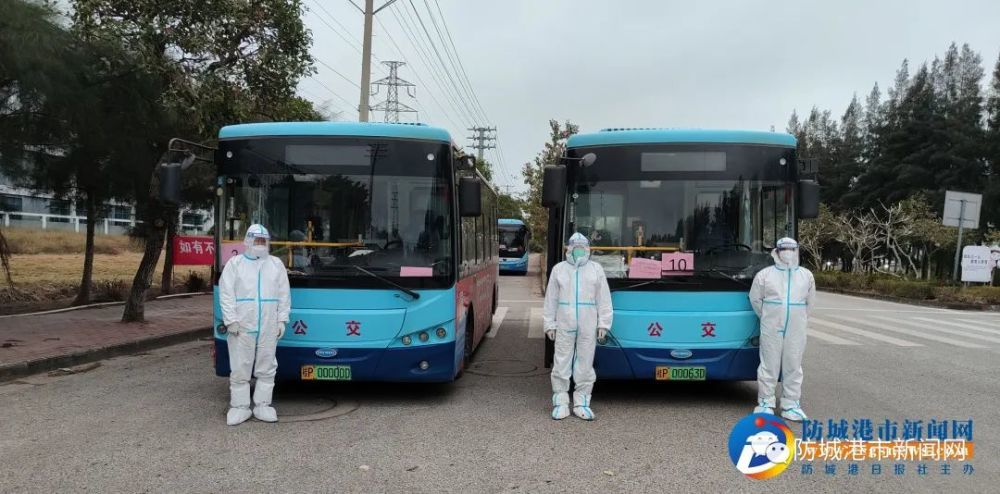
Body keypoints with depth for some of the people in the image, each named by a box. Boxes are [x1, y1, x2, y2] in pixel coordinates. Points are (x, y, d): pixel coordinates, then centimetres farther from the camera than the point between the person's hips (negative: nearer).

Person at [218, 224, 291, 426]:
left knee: (266, 368, 5)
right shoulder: (235, 263, 5)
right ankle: (239, 407, 10)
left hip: (269, 327, 2)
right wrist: (231, 320, -9)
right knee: (240, 369, 2)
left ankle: (262, 405, 14)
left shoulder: (276, 264, 12)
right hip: (242, 326, -2)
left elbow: (284, 294, 11)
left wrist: (282, 319, 3)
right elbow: (226, 294, -1)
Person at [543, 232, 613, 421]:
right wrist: (550, 324, 4)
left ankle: (581, 403, 12)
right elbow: (551, 299, 9)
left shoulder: (596, 269, 9)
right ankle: (560, 402, 7)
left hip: (588, 326, 0)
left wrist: (603, 324, 1)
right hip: (564, 325, 0)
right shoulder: (559, 269, 9)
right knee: (562, 363, 0)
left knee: (585, 363, 3)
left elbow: (604, 299, 7)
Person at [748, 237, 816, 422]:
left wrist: (800, 319, 16)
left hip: (796, 330, 2)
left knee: (793, 366, 5)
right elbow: (755, 298, 8)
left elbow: (810, 302, 17)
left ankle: (791, 405, 13)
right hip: (771, 329, -2)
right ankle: (765, 403, 9)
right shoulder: (765, 274, 0)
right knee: (769, 364, 1)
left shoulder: (806, 275, 8)